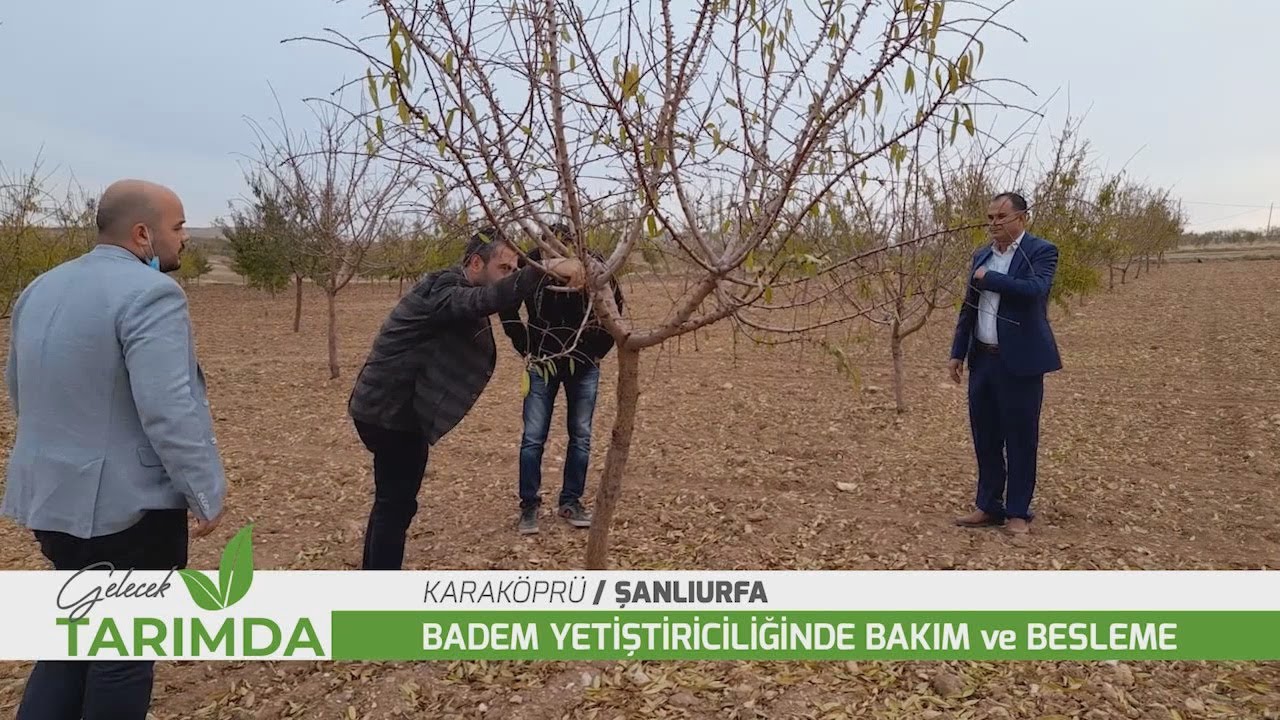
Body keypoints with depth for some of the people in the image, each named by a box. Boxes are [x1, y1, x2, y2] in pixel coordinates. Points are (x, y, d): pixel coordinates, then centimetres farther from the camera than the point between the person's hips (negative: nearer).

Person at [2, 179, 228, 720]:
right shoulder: (148, 293, -20)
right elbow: (168, 412, -26)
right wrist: (206, 494, -15)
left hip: (52, 495, 8)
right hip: (128, 504, -8)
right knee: (125, 649, 8)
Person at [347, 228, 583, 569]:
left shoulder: (457, 292, 12)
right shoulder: (443, 291, -22)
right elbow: (488, 299, -42)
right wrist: (545, 267, -51)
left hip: (394, 409, 11)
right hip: (390, 411, -11)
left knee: (393, 501, 20)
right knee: (396, 503, -6)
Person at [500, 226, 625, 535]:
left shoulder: (593, 264, -16)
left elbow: (615, 306, 1)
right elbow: (508, 306, 1)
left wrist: (599, 349, 0)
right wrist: (524, 346, -1)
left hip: (584, 364, 1)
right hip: (543, 361, -1)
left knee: (581, 436, 6)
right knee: (533, 437, -2)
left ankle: (571, 502, 20)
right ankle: (529, 506, 11)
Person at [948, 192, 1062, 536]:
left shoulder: (1041, 251, -6)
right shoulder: (982, 255, 13)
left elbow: (1034, 289, -26)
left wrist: (988, 277, -15)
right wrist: (958, 352, 11)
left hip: (1020, 361, -6)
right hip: (983, 359, 7)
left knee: (1020, 438, 2)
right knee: (985, 437, 12)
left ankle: (1018, 513, 14)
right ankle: (989, 507, 24)